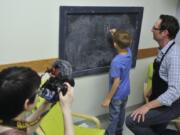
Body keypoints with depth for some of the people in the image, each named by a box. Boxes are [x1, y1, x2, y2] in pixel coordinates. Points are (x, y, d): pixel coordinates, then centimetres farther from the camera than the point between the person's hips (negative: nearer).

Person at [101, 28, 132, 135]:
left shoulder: (116, 61, -32)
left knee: (114, 116, 11)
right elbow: (124, 44, 16)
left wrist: (108, 98, -20)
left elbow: (116, 82, -28)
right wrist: (116, 34, 7)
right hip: (126, 92, 8)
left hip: (117, 94, -8)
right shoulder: (129, 52, -11)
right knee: (122, 112, 25)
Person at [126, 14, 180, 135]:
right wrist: (151, 91, 19)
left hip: (170, 105, -9)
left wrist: (148, 106, -33)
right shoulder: (164, 50, 1)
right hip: (162, 101, 9)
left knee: (132, 121, -14)